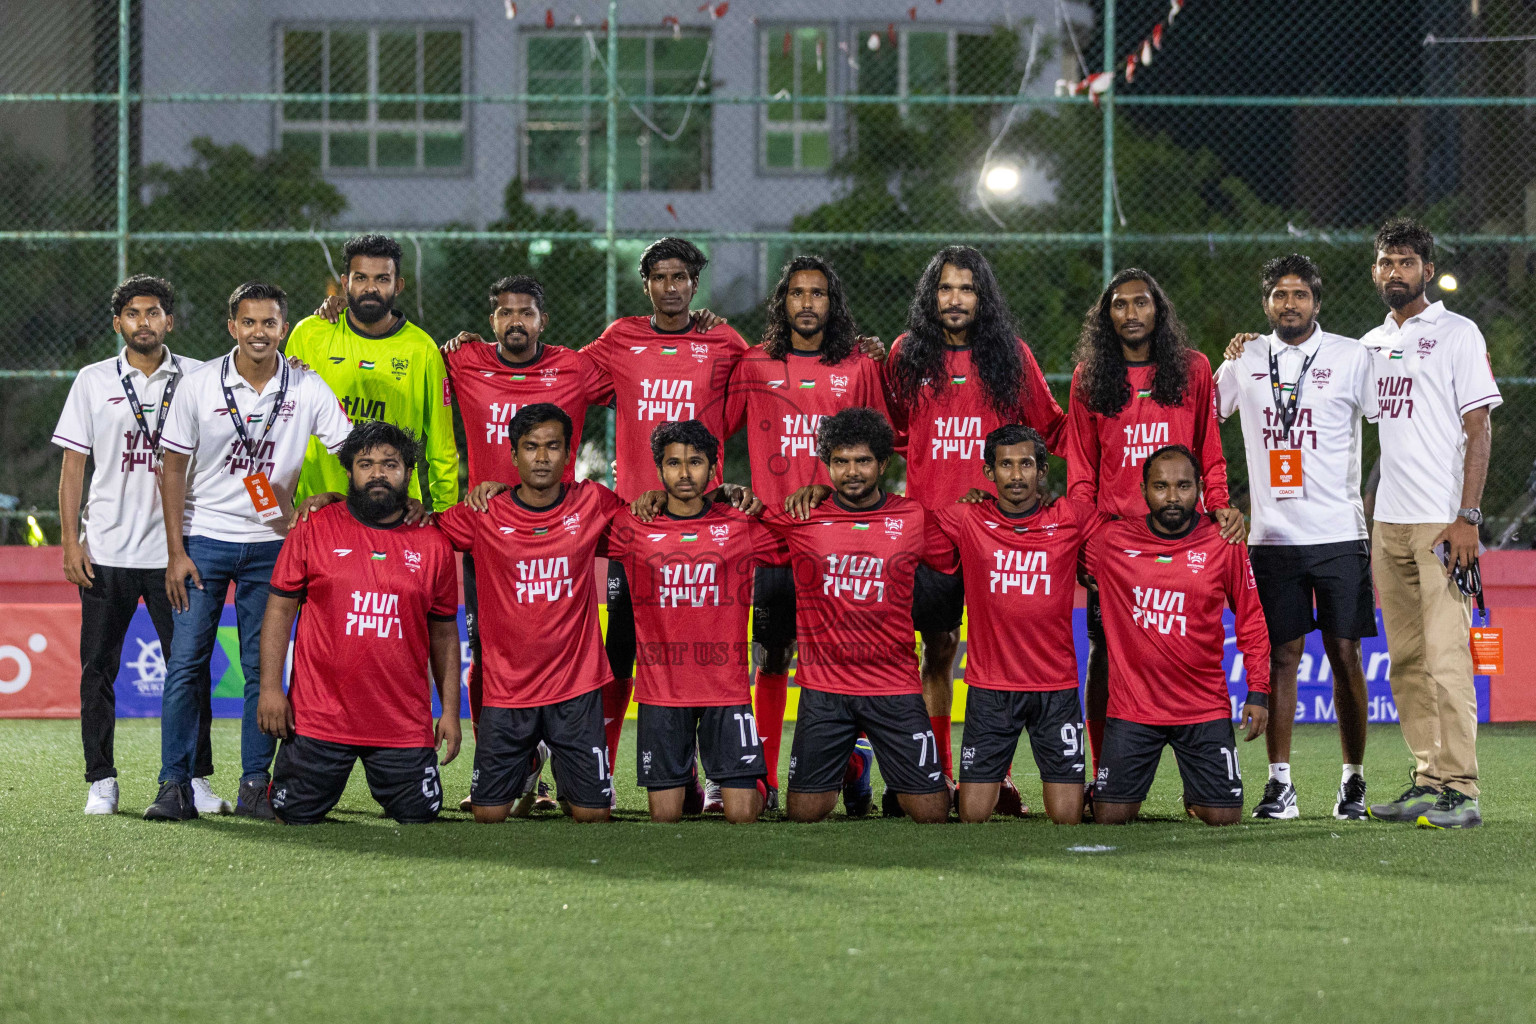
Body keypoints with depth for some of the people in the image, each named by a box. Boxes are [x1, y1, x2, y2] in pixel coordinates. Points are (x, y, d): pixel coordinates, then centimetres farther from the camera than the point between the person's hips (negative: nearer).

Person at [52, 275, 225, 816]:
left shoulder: (196, 378, 5)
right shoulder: (94, 381, 6)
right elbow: (72, 466, 6)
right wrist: (71, 542, -2)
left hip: (173, 546, 0)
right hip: (105, 549, 0)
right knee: (98, 669, 2)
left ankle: (196, 777, 6)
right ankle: (101, 781, 9)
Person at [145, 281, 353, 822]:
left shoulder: (308, 389, -4)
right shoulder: (199, 384, -5)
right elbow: (174, 468, -1)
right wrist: (176, 550, -5)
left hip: (271, 544, 1)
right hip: (204, 538, -1)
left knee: (262, 668, 1)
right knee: (185, 663, -5)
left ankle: (255, 787, 8)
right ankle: (175, 786, -1)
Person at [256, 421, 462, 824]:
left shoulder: (433, 545, 6)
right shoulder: (314, 530, 2)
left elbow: (444, 632, 12)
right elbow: (279, 609, 4)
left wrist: (450, 711, 8)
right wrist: (270, 687, -4)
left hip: (405, 725, 1)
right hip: (319, 716, -1)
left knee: (418, 814, -1)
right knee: (296, 815, 0)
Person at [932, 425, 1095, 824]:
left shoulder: (1071, 518, -1)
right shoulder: (967, 520, -2)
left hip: (1057, 686, 0)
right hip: (989, 687, 0)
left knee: (1067, 819, -2)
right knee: (973, 817, -1)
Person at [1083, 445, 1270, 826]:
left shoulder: (1223, 544, -2)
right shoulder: (1111, 541, -3)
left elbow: (1250, 620, 6)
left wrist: (1258, 691, 2)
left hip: (1205, 707, 0)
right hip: (1132, 706, 0)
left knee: (1224, 817, -1)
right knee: (1110, 816, -3)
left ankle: (1194, 794, 34)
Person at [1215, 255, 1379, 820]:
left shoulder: (1352, 356, 2)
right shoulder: (1246, 359, 10)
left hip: (1340, 534, -2)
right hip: (1272, 535, 2)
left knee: (1344, 653, -1)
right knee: (1281, 655, 1)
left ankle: (1354, 780, 8)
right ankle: (1279, 782, 4)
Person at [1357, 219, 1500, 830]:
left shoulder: (1458, 334, -1)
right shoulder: (1369, 344, 18)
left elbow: (1478, 429, -6)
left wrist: (1467, 517, -15)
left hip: (1443, 521, -7)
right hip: (1387, 524, 7)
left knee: (1446, 656, -13)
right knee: (1405, 661, 6)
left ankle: (1459, 790, -14)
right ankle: (1428, 781, 11)